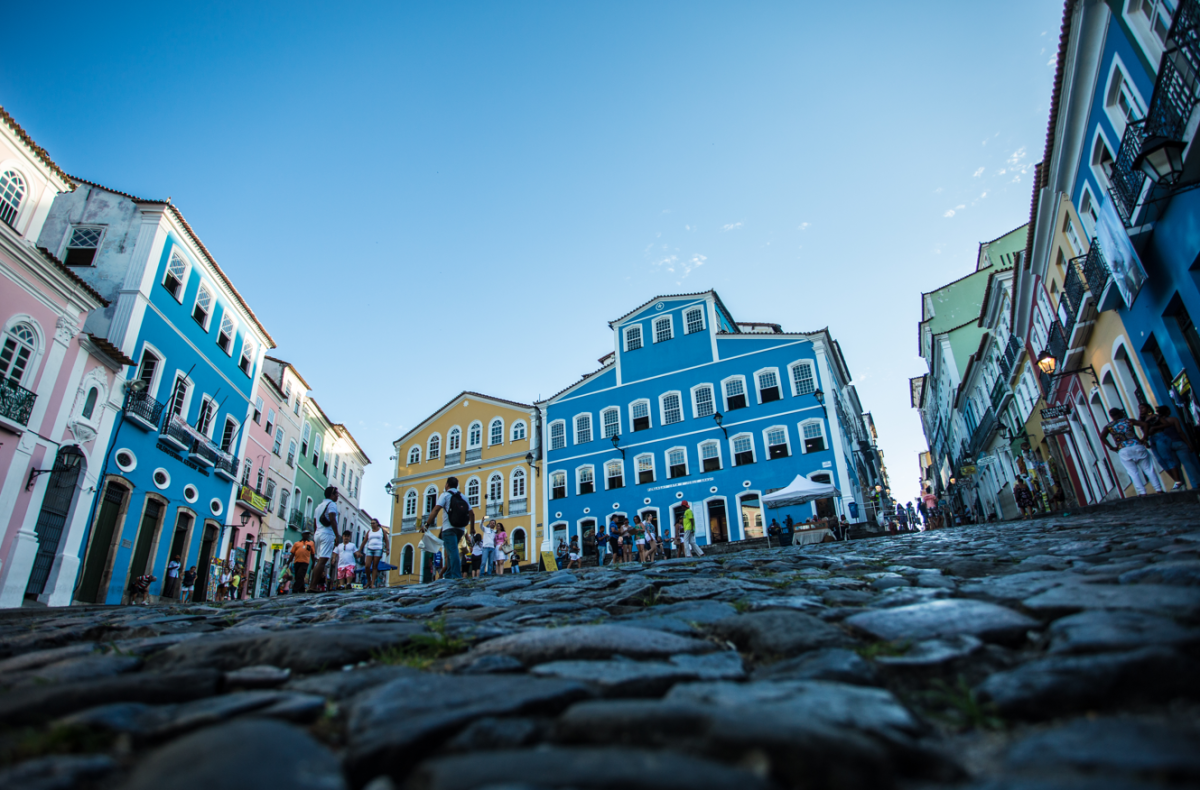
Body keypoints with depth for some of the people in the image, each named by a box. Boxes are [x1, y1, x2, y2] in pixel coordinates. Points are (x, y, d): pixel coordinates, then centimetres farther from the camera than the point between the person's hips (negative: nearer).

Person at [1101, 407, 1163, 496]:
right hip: (1137, 447, 1)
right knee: (1148, 469, 10)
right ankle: (1159, 489, 12)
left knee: (1133, 473, 2)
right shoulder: (1128, 421, 12)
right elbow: (1144, 424, 0)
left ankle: (1142, 492, -3)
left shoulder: (1108, 427, 8)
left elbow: (1102, 436, -10)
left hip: (1123, 451, -1)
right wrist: (1144, 438, 4)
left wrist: (1111, 448, -3)